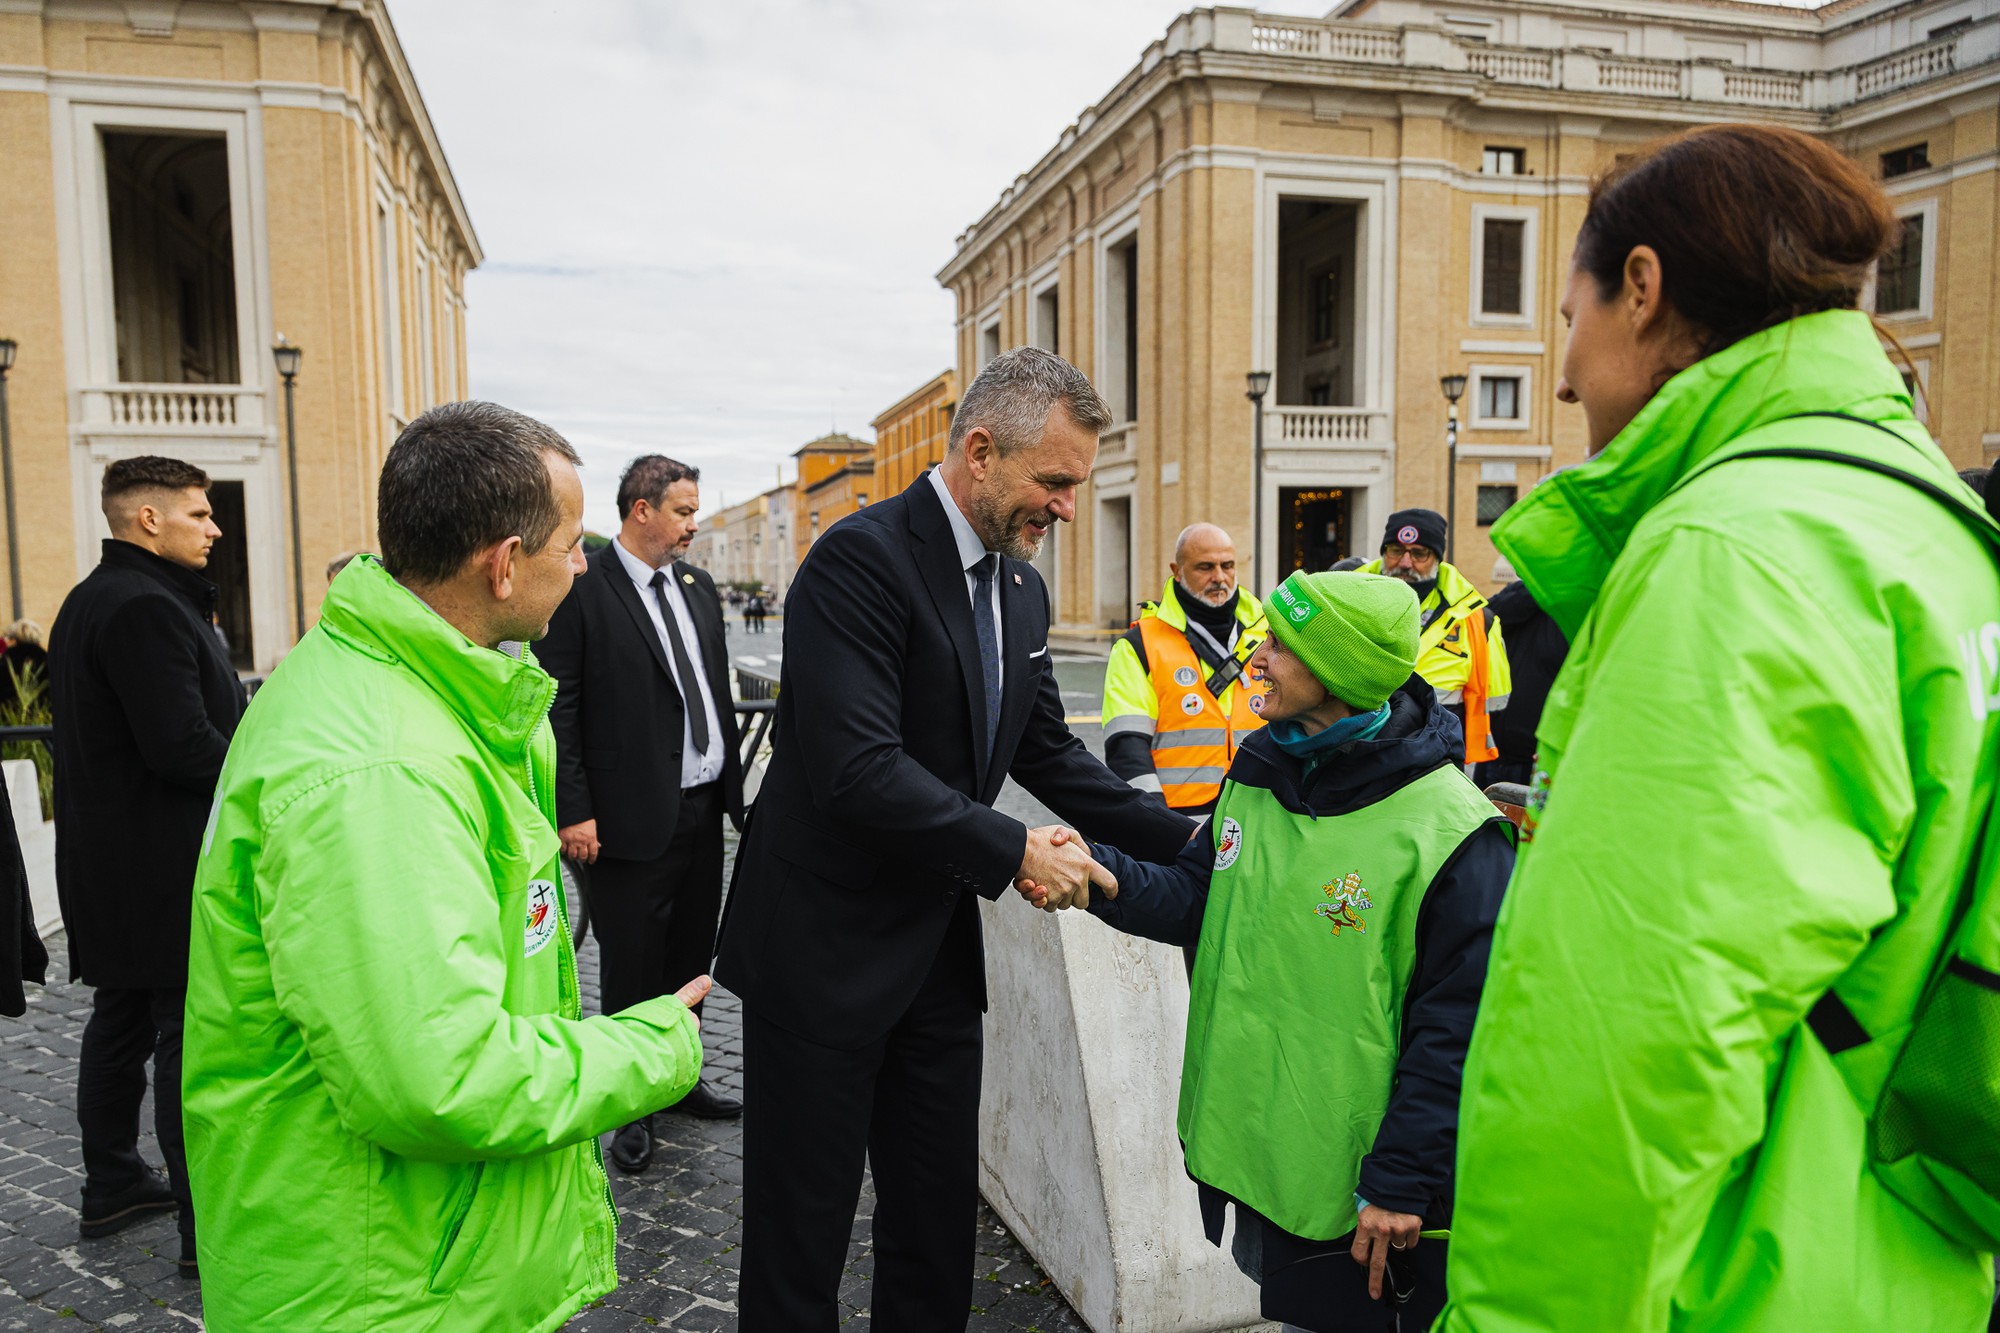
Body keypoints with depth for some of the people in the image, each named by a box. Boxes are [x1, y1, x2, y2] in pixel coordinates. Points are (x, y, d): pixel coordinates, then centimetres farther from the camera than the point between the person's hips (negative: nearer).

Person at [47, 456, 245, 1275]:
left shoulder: (89, 601, 14)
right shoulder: (147, 609, -19)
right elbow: (183, 747, -27)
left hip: (107, 861, 11)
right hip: (167, 867, -11)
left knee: (121, 1020, 20)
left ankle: (111, 1185, 35)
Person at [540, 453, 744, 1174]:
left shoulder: (698, 586, 10)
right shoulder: (583, 589, -11)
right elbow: (557, 708, -13)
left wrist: (733, 782, 13)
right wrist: (573, 811, -16)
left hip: (704, 809, 7)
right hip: (632, 818, -7)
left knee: (691, 957, 18)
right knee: (632, 970, 7)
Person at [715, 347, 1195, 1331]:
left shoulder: (1022, 587, 7)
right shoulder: (860, 559, -20)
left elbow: (1048, 750, 12)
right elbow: (857, 770, -28)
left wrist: (1180, 839, 4)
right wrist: (1013, 852, -22)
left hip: (938, 951, 8)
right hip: (824, 952, -7)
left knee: (939, 1221, 19)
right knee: (802, 1226, 10)